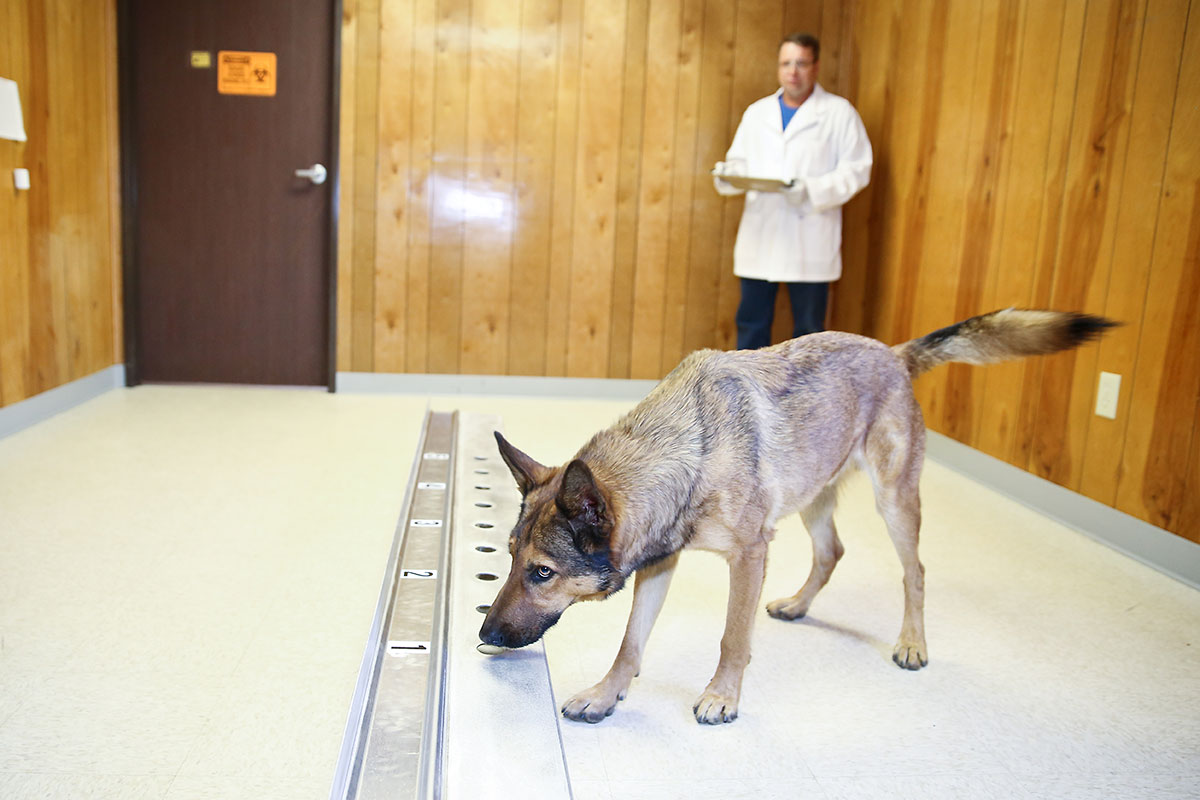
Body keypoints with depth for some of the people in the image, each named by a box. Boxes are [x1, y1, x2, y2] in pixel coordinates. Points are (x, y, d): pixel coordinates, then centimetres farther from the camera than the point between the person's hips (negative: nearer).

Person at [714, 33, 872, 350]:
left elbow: (857, 169, -3)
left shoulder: (840, 112, 4)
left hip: (810, 243, -3)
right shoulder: (757, 112, 17)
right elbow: (740, 163, 17)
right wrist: (728, 174, -8)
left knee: (808, 329, 2)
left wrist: (812, 191, -18)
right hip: (759, 240, 4)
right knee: (752, 324, 7)